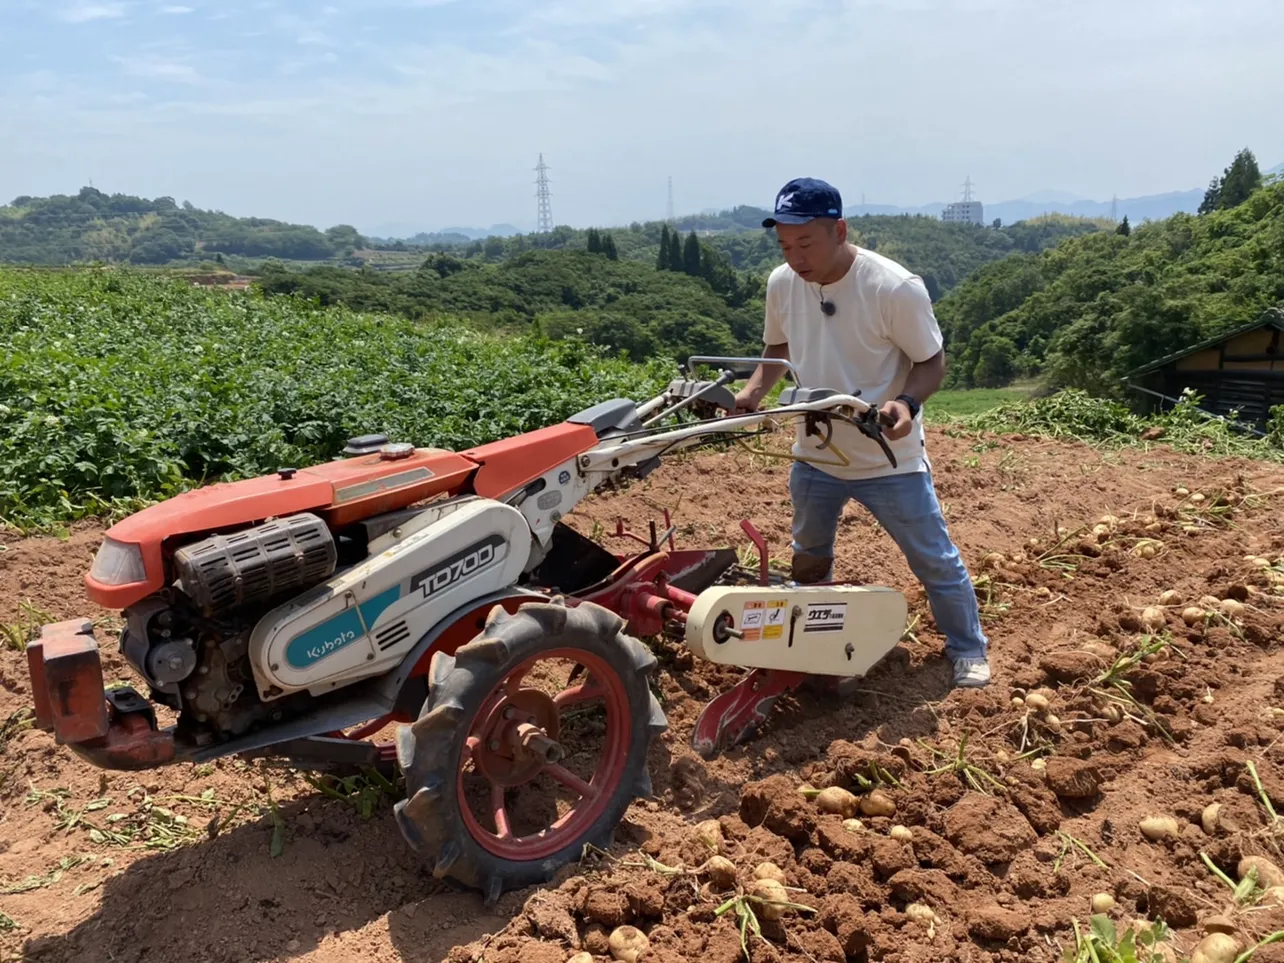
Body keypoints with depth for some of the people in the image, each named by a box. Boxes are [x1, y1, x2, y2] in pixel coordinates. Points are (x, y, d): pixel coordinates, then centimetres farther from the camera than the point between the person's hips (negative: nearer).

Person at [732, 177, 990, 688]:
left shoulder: (896, 287, -24)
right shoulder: (781, 284, -8)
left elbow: (932, 362, -13)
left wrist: (906, 403, -33)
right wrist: (754, 389, -9)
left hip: (890, 460, -5)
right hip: (814, 456, 5)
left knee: (935, 562, 8)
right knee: (809, 561, 24)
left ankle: (968, 651, 32)